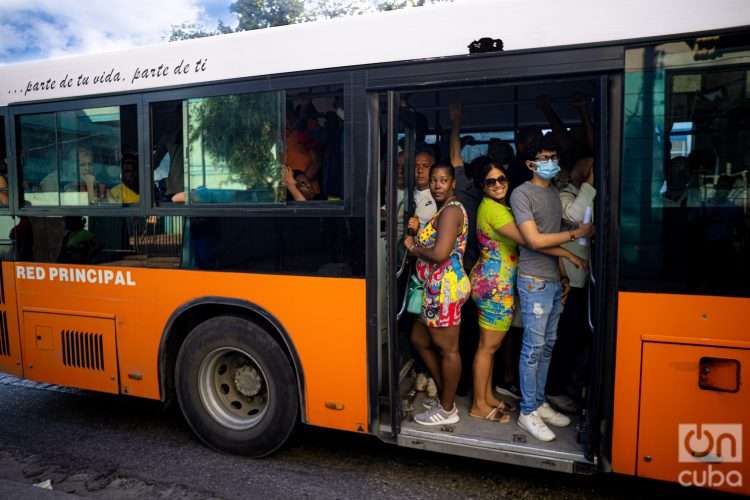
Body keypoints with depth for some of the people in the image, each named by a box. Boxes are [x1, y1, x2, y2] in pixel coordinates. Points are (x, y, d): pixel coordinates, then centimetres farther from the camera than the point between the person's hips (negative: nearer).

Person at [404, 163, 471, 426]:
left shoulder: (451, 210, -13)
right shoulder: (443, 210, 19)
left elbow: (440, 253, -24)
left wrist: (413, 247, -8)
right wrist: (418, 230, 7)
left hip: (445, 286, -11)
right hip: (437, 287, 11)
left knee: (447, 349, 1)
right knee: (420, 340, 19)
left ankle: (448, 410, 15)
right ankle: (445, 395, 31)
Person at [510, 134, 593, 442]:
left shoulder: (556, 192, 14)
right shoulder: (522, 193, -9)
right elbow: (534, 240, -16)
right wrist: (576, 234, -10)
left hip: (555, 280, 7)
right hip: (535, 281, -7)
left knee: (548, 345, 12)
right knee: (533, 347, -2)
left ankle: (539, 403, 25)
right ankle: (528, 412, 9)